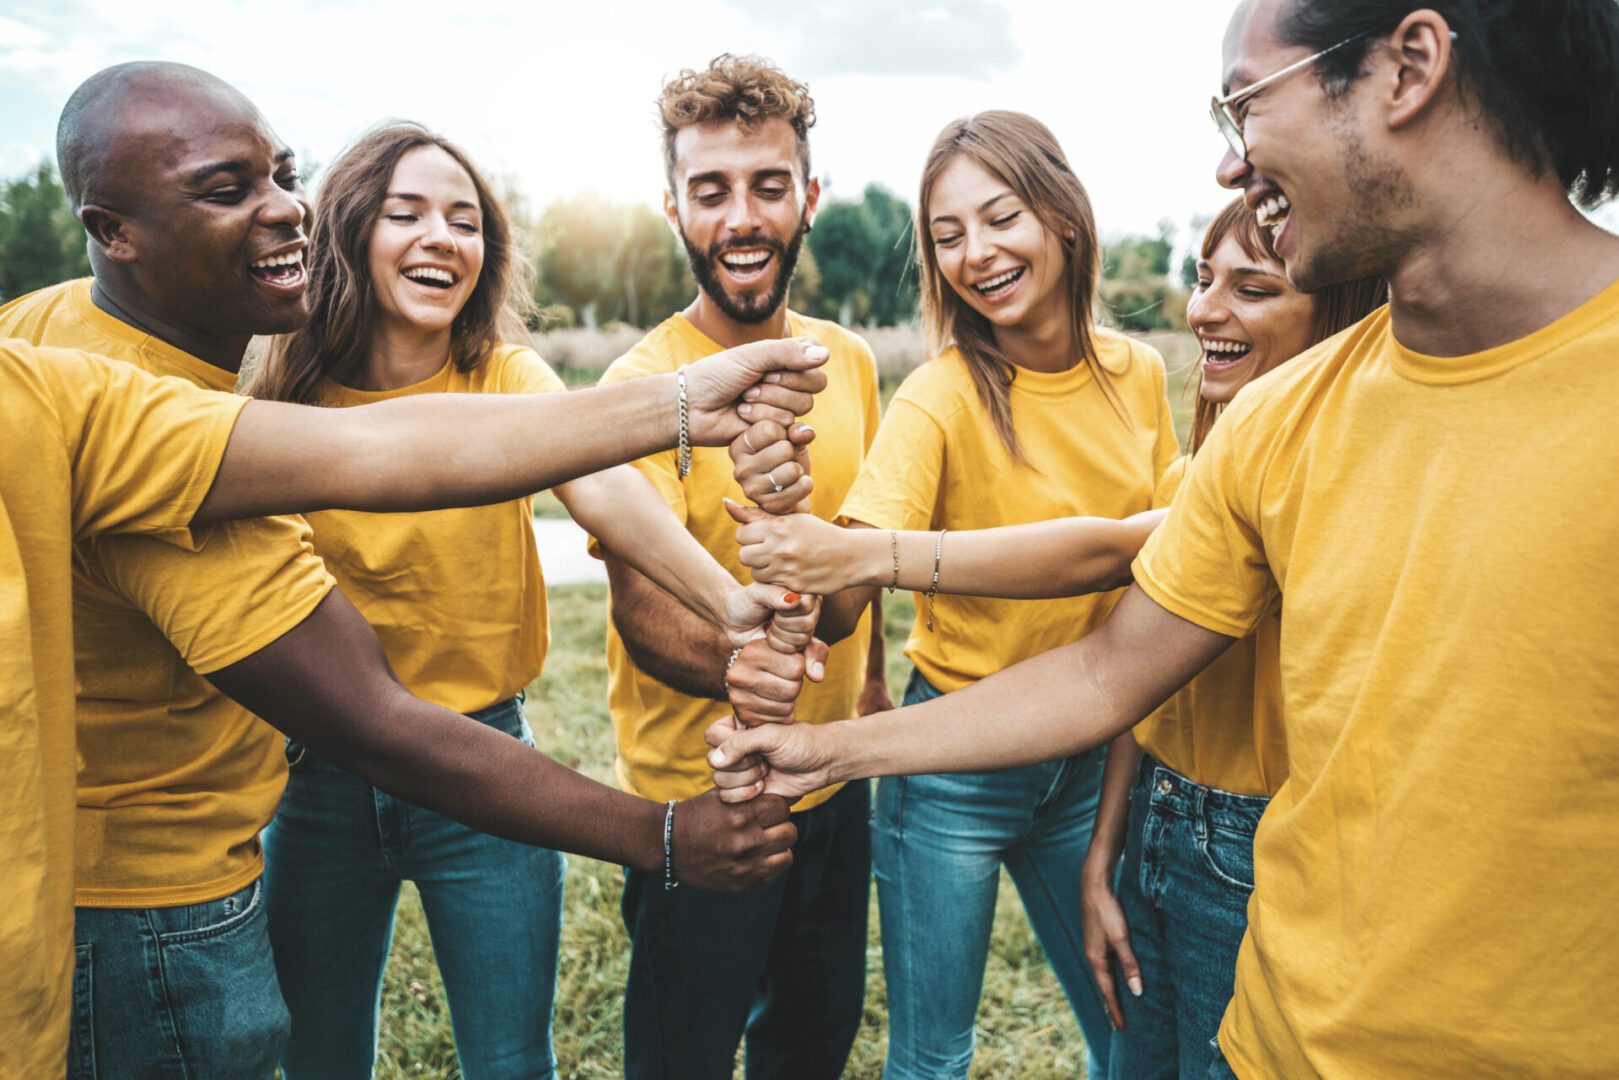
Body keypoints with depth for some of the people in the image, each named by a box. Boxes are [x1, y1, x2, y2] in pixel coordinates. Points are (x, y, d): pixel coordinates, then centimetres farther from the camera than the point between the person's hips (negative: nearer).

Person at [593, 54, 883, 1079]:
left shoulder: (849, 361, 0)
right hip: (699, 798, -5)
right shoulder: (644, 383, -17)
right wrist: (733, 661, -43)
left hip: (837, 784, 5)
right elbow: (643, 611, -22)